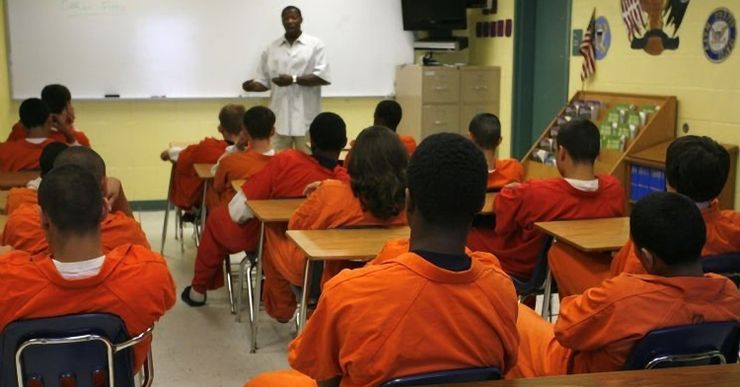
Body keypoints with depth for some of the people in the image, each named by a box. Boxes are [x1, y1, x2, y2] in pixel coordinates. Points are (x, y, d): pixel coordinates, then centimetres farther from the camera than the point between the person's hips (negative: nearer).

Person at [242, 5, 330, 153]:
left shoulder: (315, 45, 3)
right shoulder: (271, 49, 13)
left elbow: (323, 77, -8)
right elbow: (264, 81, 14)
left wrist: (293, 79, -16)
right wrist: (253, 86, -9)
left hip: (305, 117, -3)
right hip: (279, 117, 3)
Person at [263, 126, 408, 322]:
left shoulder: (333, 193, -28)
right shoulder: (406, 201, -19)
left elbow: (295, 226, -13)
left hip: (324, 272, -4)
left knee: (275, 241, 26)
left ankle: (281, 310, 39)